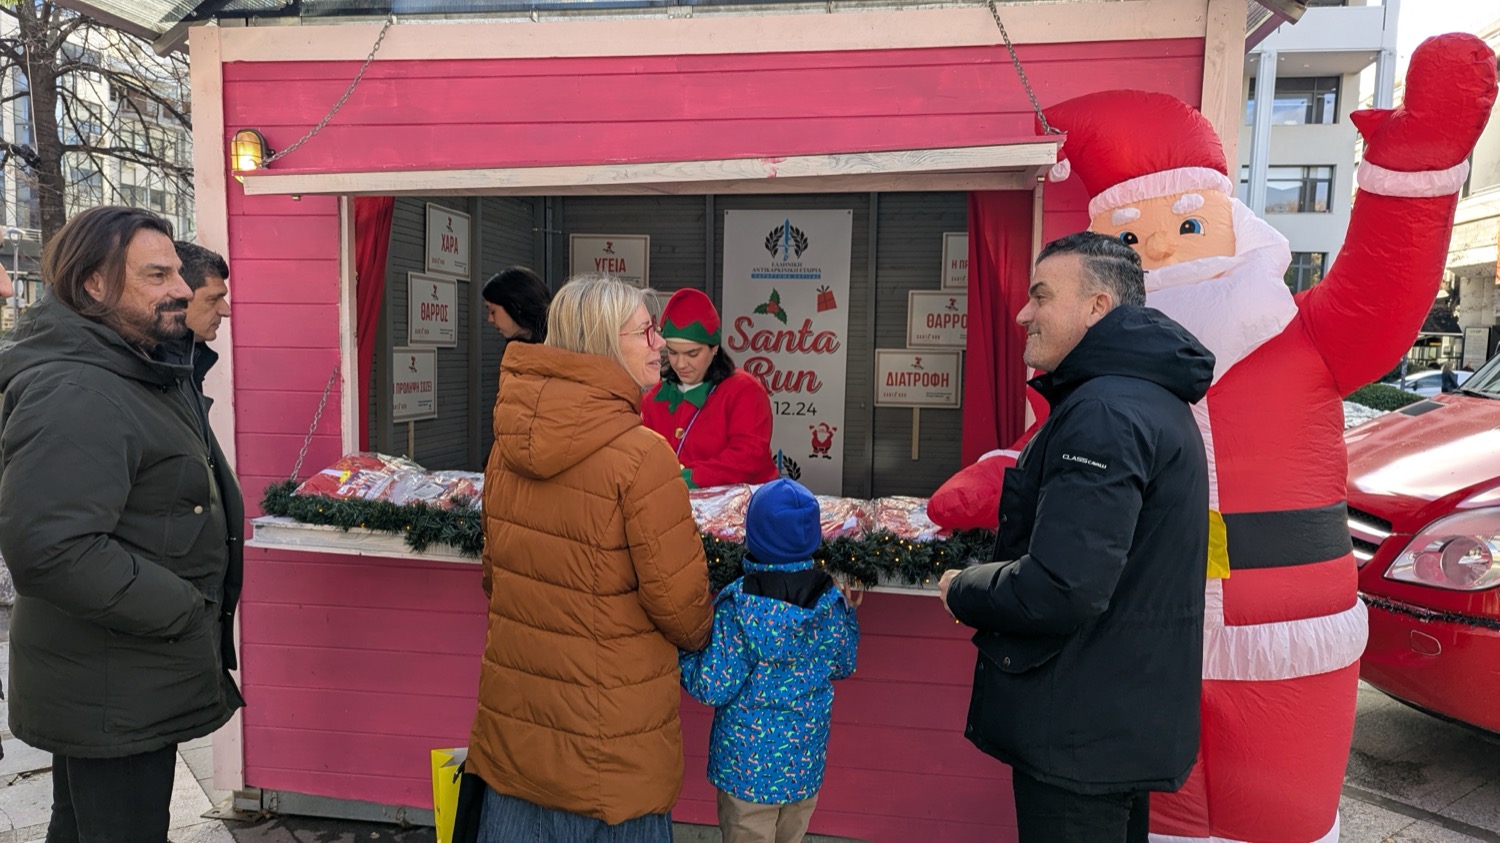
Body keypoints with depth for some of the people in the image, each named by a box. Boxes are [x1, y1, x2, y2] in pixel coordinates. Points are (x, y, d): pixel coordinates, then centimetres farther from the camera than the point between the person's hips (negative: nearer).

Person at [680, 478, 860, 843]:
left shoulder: (737, 603, -22)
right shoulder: (831, 599, -9)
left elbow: (714, 688, -19)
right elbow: (844, 666, 6)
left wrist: (684, 654, -3)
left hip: (748, 763, -4)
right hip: (807, 760, 4)